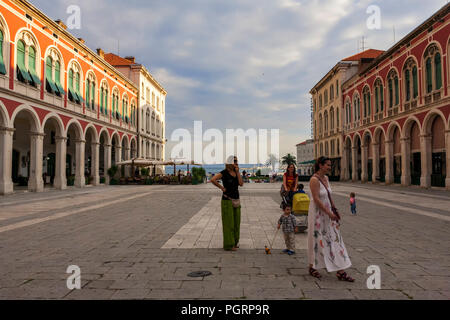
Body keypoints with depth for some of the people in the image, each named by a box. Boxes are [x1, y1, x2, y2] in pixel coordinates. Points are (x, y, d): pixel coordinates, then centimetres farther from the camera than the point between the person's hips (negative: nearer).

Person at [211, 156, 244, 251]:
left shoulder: (236, 173, 9)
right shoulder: (224, 173, -13)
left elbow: (241, 184, -3)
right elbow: (213, 180, -27)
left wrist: (238, 172, -7)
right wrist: (221, 187, -17)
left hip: (236, 200, 7)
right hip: (227, 200, -7)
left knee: (236, 222, 14)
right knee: (228, 223, -1)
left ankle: (234, 242, 28)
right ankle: (229, 245, 8)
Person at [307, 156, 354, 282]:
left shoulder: (325, 178, 9)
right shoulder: (314, 180, -17)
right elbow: (316, 199, -21)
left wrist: (335, 210, 13)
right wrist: (329, 213, -19)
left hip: (328, 213, 8)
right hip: (317, 214, -8)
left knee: (334, 239, 6)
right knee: (317, 240, 5)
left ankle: (341, 272, 11)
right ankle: (312, 268, 24)